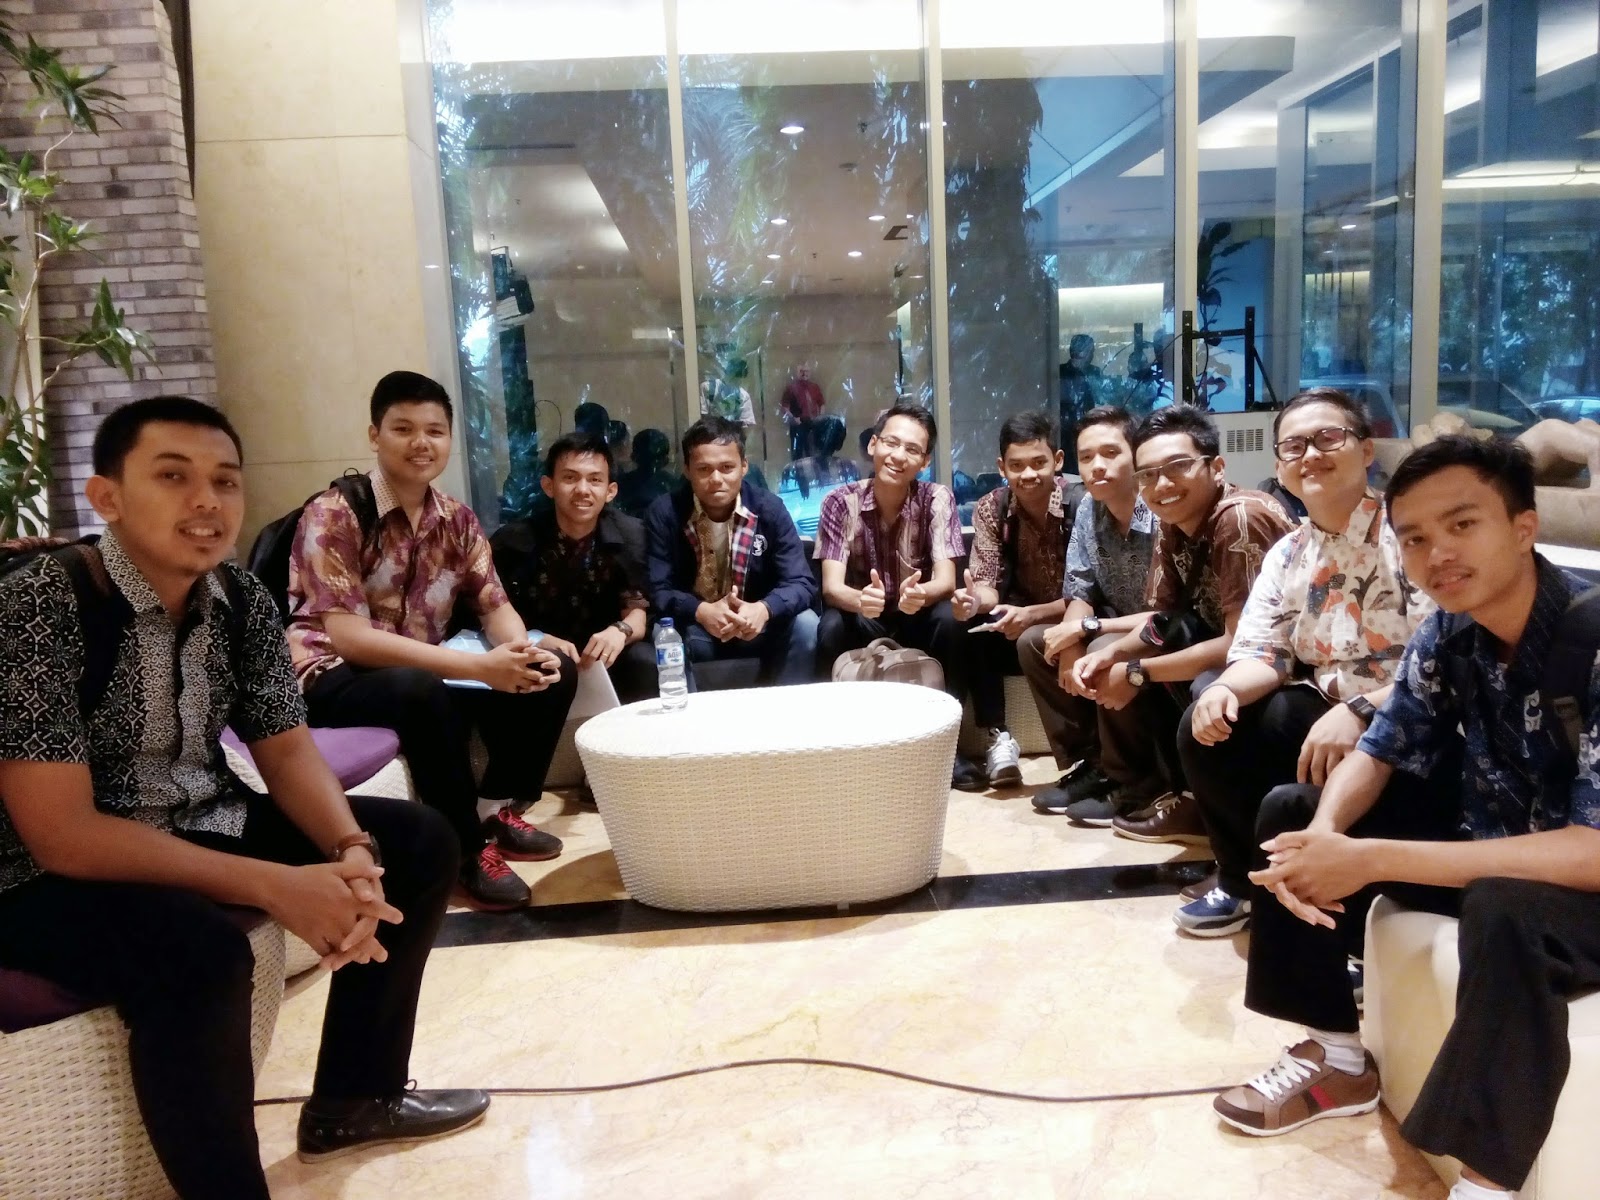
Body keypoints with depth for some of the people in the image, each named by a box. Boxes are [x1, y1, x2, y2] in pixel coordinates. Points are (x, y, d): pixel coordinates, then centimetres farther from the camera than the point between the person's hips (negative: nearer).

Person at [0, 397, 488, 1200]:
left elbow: (286, 749, 1)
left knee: (418, 843, 3)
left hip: (197, 825, 8)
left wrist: (353, 853, -20)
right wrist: (275, 887, -32)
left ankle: (354, 1098, 17)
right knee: (199, 954, -37)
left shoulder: (241, 600, -4)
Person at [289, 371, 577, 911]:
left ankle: (505, 811, 9)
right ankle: (468, 848, -19)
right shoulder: (334, 514, -17)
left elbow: (495, 607, 4)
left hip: (422, 676, 7)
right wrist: (478, 667, -34)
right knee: (422, 692, -38)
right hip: (333, 681, -7)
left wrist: (525, 654, -22)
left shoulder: (457, 519, 3)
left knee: (553, 672, -6)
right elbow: (347, 637, -26)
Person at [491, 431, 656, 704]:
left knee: (645, 662, -28)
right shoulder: (513, 540, -13)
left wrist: (620, 631, -32)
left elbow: (637, 610, -7)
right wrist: (536, 640, -28)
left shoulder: (629, 535, -7)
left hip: (601, 656, 2)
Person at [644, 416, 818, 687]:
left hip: (757, 625, 2)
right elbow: (658, 591, -16)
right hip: (693, 627, -1)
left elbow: (802, 583, -15)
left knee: (805, 626, -24)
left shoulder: (769, 508, -10)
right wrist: (702, 612, -37)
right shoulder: (664, 514, -12)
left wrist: (764, 609, -37)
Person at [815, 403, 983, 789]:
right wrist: (860, 599, -48)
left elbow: (945, 580, -23)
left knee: (948, 619, -32)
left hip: (918, 616, 1)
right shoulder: (841, 501, -15)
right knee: (831, 628, -33)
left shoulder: (937, 499, -14)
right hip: (864, 618, 0)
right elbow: (831, 587, -23)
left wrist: (921, 594, -48)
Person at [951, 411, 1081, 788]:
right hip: (1021, 621, 4)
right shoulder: (990, 509, -7)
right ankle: (998, 737, -17)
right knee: (971, 627, -24)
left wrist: (1033, 615, -34)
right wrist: (975, 599, -35)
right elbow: (988, 583, -11)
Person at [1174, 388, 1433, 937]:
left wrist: (1359, 712, -36)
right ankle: (1250, 880, 14)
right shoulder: (1286, 554, 8)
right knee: (1205, 728, -5)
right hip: (1323, 711, 7)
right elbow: (1263, 653, 4)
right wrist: (1224, 690, -20)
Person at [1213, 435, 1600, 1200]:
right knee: (1290, 814, 1)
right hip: (1490, 840, 7)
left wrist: (1369, 861, -35)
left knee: (1506, 913, -39)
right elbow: (1378, 754, 2)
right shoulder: (1446, 635, -7)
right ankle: (1338, 1058, 12)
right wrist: (1327, 835, -23)